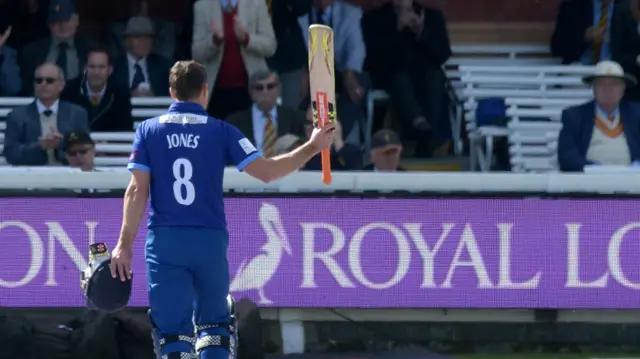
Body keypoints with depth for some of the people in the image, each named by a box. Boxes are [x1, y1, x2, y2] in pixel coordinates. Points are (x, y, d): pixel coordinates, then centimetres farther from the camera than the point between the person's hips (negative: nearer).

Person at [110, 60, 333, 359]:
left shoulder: (148, 130, 4)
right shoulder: (221, 131, 2)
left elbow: (137, 191, -3)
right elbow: (267, 172, -3)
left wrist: (125, 244, -3)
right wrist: (312, 147, 9)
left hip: (164, 243, 0)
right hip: (210, 242, 0)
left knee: (172, 330, 0)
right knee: (215, 323, 16)